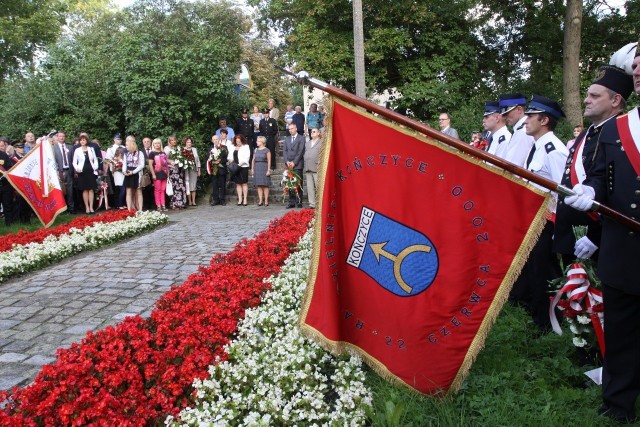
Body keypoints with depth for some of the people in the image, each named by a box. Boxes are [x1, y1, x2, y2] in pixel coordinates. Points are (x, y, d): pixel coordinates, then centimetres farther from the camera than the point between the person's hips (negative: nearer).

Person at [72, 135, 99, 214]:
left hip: (91, 171, 1)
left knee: (91, 189, -1)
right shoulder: (77, 150, 3)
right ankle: (87, 207, 4)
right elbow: (74, 162, 3)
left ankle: (91, 207, 1)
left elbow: (95, 160, 12)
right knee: (85, 190, 1)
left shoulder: (91, 149, 8)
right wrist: (77, 169, -14)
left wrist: (95, 167, -2)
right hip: (82, 172, -1)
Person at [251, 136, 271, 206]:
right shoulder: (256, 150, 14)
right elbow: (253, 160, 15)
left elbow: (269, 161, -7)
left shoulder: (267, 150, -3)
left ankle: (266, 201, 0)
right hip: (257, 168, 5)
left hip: (264, 168, -5)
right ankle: (260, 200, 6)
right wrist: (252, 168, 8)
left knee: (265, 185, -3)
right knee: (259, 185, 3)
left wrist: (268, 170, -13)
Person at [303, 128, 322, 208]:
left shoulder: (321, 142, 4)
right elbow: (305, 154, 22)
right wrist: (305, 166, 11)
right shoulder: (307, 143, 23)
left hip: (317, 168, -6)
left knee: (318, 186, -7)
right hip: (308, 168, 6)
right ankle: (312, 203, 6)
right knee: (310, 187, 3)